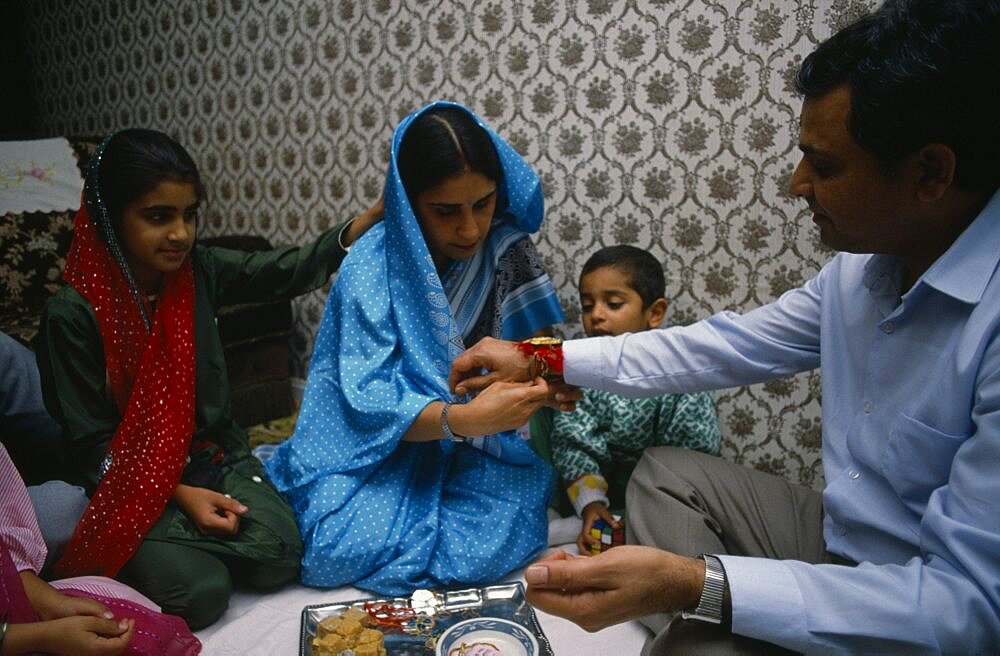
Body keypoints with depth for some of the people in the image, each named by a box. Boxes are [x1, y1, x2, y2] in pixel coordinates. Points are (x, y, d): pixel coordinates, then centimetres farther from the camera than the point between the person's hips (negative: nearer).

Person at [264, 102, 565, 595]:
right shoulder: (371, 267, -16)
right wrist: (463, 419, -39)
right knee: (344, 552, -24)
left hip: (475, 447, 3)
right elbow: (370, 402, -22)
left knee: (491, 548, -23)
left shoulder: (506, 247, -7)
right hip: (382, 448, -2)